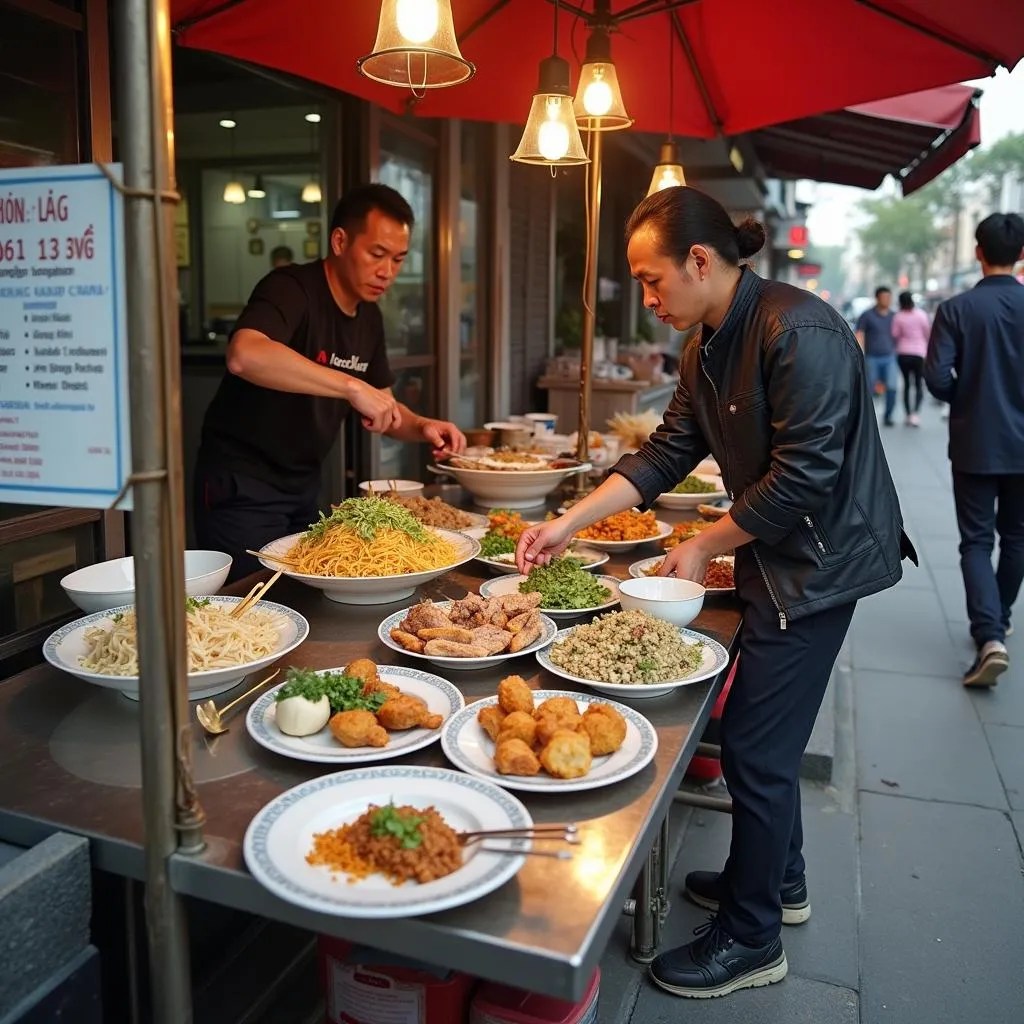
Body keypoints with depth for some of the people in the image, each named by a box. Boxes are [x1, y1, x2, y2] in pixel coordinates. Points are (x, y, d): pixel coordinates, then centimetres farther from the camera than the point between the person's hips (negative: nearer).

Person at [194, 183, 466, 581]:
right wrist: (351, 386, -41)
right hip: (243, 488, -8)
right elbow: (244, 355, -40)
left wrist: (421, 427, -7)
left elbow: (383, 406, 14)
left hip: (304, 487, 8)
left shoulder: (369, 317, 7)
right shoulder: (292, 289, -19)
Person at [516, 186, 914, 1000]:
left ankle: (750, 941, 18)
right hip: (778, 556, 9)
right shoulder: (710, 346, 6)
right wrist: (570, 523, 0)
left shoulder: (797, 332, -22)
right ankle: (777, 881, 41)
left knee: (755, 747, -1)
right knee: (766, 733, 19)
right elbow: (666, 453, 7)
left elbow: (803, 475, -25)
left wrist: (704, 548, -13)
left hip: (816, 560, -9)